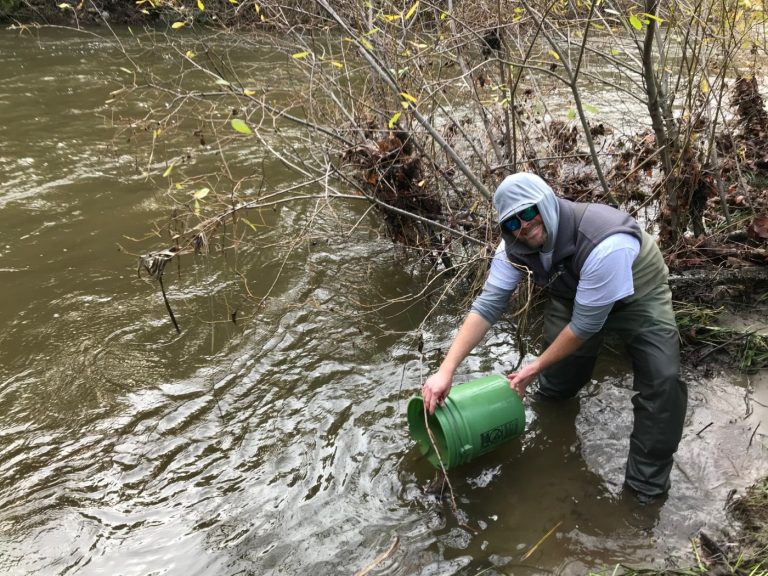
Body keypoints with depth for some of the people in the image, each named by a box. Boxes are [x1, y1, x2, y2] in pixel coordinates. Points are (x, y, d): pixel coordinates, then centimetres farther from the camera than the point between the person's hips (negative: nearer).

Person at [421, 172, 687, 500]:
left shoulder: (603, 244, -42)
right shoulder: (515, 246, -23)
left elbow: (586, 324, -32)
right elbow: (488, 305, -24)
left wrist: (534, 368, -22)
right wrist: (446, 369, -32)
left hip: (637, 294, -4)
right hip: (572, 294, 5)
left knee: (663, 380, -22)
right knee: (557, 379, 6)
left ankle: (646, 486, -4)